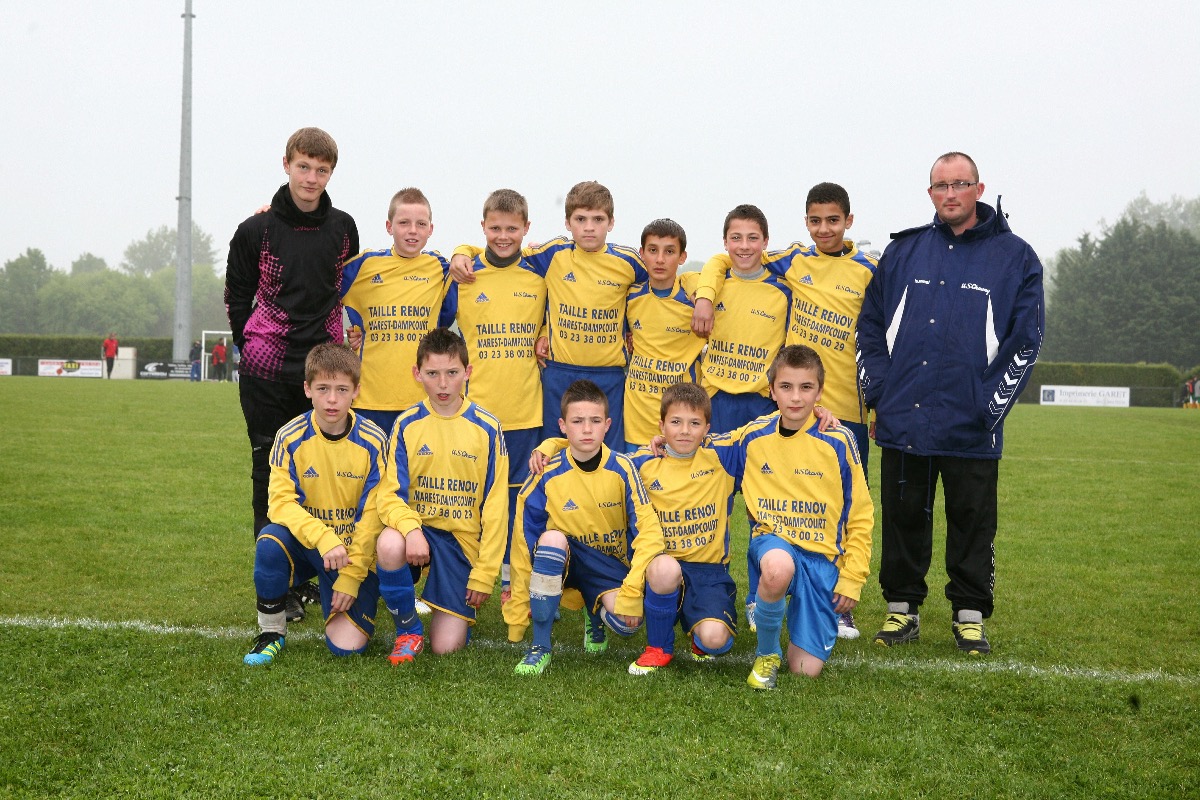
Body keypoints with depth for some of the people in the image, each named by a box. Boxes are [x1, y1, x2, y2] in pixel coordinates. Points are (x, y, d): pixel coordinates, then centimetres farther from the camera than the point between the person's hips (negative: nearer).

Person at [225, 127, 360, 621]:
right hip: (267, 370, -2)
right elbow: (237, 297, 5)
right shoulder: (257, 229, -2)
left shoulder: (343, 228, 5)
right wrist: (252, 350, 3)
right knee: (271, 470, 2)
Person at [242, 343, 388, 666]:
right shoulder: (290, 438, -11)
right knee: (270, 540, -34)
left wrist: (351, 575, -13)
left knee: (347, 646, -17)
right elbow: (281, 503, -16)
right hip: (306, 543, 1)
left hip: (355, 553, -1)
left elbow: (372, 514, -9)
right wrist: (324, 539, -32)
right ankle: (271, 633, -11)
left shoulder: (373, 441, -12)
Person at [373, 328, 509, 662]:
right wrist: (410, 528, -27)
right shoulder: (406, 424, -1)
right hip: (417, 525, 1)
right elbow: (391, 494, -5)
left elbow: (495, 507, -2)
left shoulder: (487, 428, -4)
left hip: (463, 538, -1)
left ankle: (462, 607, 27)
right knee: (389, 545, -37)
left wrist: (484, 573, -5)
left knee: (447, 645, -11)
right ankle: (409, 631, -9)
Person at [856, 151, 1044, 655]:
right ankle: (902, 608, 22)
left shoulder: (1015, 257, 2)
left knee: (973, 523, 6)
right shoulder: (903, 251, 9)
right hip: (902, 421, 2)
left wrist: (990, 406, -8)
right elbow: (870, 325, 12)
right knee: (903, 519, 9)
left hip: (971, 430, -2)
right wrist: (877, 393, 2)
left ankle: (970, 615, 19)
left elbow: (1025, 340, 0)